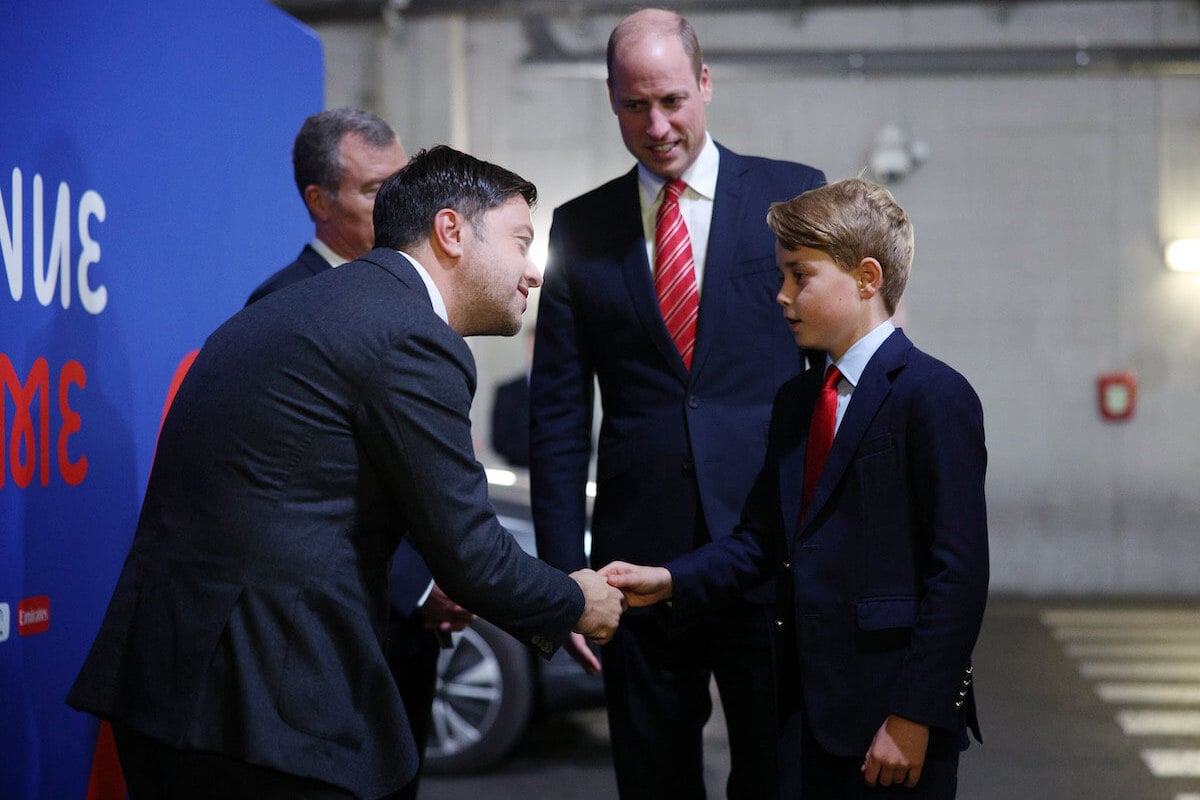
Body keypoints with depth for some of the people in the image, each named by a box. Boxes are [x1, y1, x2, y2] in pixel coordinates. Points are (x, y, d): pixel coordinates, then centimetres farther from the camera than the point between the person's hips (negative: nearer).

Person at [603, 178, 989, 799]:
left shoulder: (933, 396, -10)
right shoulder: (795, 402, 16)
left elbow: (959, 573, -15)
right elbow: (761, 539, 15)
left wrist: (912, 718, -17)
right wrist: (669, 581, -2)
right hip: (808, 711, 7)